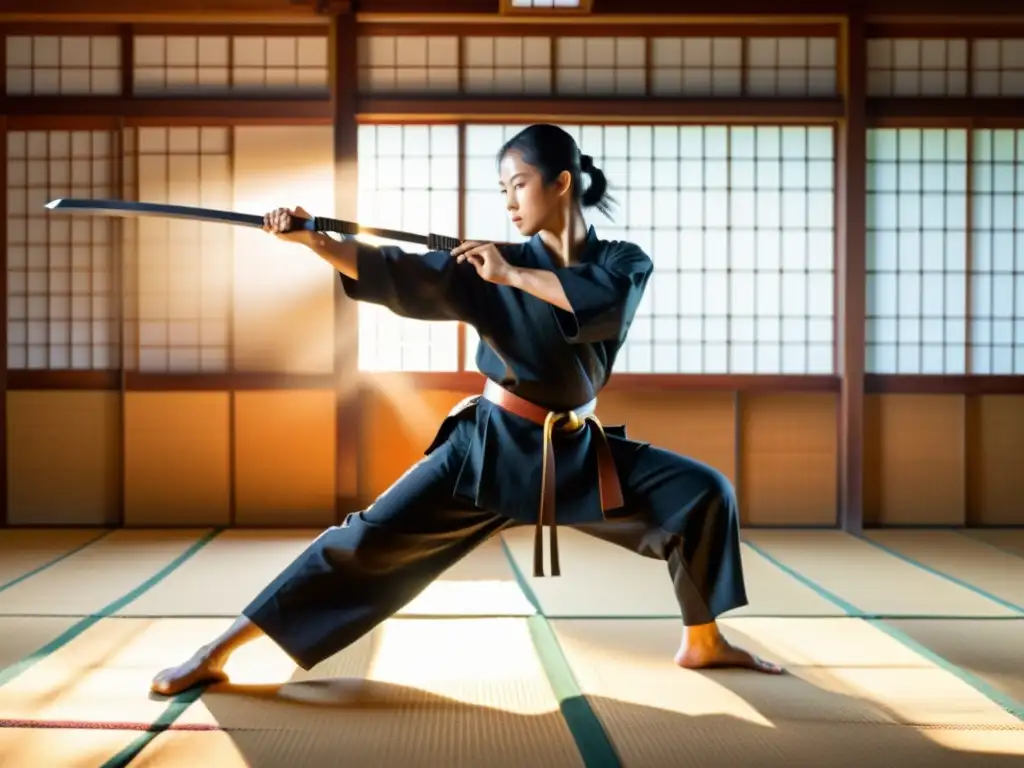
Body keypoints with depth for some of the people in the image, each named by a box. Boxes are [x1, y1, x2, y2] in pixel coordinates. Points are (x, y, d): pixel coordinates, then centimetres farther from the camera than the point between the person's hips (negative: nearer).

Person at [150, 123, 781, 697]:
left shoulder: (625, 262, -3)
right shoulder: (490, 268, -3)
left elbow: (608, 302, -26)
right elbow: (396, 273, -12)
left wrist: (512, 276, -24)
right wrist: (310, 240, -24)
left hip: (579, 450, 2)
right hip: (491, 447, -2)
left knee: (704, 494, -6)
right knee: (371, 539, -11)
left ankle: (703, 643, 16)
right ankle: (217, 654, -6)